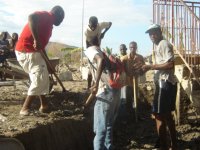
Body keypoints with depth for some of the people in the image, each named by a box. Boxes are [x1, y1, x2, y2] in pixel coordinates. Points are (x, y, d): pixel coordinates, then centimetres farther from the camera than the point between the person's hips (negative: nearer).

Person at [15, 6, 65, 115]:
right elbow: (31, 17, -31)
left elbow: (42, 46, 24)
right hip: (27, 51, -10)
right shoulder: (46, 16, -8)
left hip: (33, 51, 10)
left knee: (44, 78, 17)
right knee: (39, 79, -11)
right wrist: (36, 40, -34)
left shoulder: (48, 24, 21)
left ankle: (44, 105, 25)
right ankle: (25, 108, -5)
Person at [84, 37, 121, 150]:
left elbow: (101, 61, -23)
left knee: (100, 128, -3)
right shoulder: (100, 52, 26)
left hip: (106, 92, -9)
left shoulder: (90, 50, 0)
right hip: (115, 91, 9)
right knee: (108, 126, 20)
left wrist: (96, 85, -27)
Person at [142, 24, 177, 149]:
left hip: (165, 83, -11)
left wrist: (151, 66, -18)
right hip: (166, 82, 11)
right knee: (167, 113, 18)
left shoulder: (164, 44, -12)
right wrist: (150, 67, 12)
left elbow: (170, 64, -22)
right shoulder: (159, 46, 19)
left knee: (159, 115, -8)